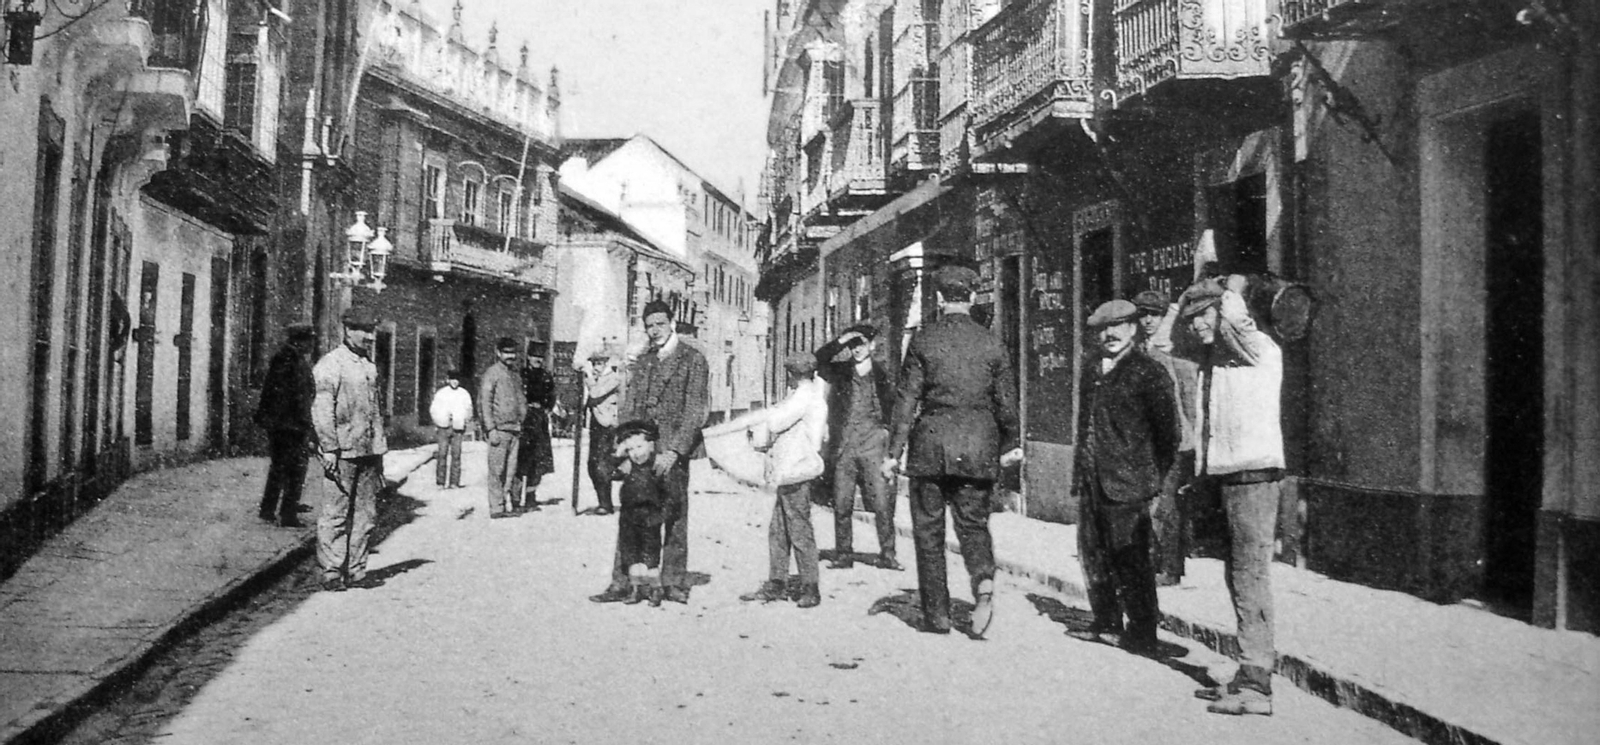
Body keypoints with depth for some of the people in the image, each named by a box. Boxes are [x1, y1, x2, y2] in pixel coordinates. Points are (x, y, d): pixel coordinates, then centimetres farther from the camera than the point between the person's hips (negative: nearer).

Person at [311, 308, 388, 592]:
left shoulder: (369, 366, 17)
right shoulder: (330, 364, -6)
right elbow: (322, 410, -11)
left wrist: (380, 449, 19)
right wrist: (329, 449, -17)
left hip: (369, 451, 7)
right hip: (343, 451, -7)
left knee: (365, 514, 8)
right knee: (335, 515, -3)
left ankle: (355, 571, 15)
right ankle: (331, 573, 3)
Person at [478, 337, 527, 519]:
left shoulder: (515, 374, 17)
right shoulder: (491, 374, -4)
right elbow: (484, 403, -9)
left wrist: (521, 424, 16)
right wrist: (490, 429, -15)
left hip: (514, 429, 7)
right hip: (499, 429, -7)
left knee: (511, 470, 7)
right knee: (497, 471, -4)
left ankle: (509, 504, 13)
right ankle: (496, 508, -2)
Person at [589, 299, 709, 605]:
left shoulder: (693, 359, -2)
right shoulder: (640, 361, 15)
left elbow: (695, 411, -8)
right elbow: (628, 407, 15)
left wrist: (673, 451, -16)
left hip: (672, 452, -4)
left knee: (674, 517, 1)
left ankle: (674, 583, 11)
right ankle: (621, 583, 7)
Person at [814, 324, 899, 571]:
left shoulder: (881, 378, 10)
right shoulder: (839, 372, 10)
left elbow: (892, 410, 18)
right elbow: (817, 361, -6)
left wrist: (886, 430, 4)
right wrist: (840, 342, -13)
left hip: (872, 448, -1)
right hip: (844, 449, 1)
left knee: (883, 504, -8)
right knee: (842, 504, 0)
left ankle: (887, 555, -1)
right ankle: (843, 555, 8)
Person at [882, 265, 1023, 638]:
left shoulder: (923, 341, -4)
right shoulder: (991, 343, 2)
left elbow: (906, 399, -4)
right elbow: (1006, 400, 8)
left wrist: (894, 451, 1)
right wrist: (1011, 445, 22)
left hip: (931, 443, -2)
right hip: (978, 447, 2)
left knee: (929, 530, 9)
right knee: (973, 523, 14)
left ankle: (937, 615, 11)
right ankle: (984, 582, -14)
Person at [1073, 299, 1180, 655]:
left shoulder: (1149, 373, -7)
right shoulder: (1092, 366, 13)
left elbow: (1168, 431, -6)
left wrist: (1155, 478, -5)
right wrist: (1081, 469, 16)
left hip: (1126, 482, -7)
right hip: (1091, 480, 7)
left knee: (1130, 558, -4)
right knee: (1094, 553, 15)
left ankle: (1143, 635, 6)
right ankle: (1106, 622, 31)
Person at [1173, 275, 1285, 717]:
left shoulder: (1258, 349, -7)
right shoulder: (1211, 354, 16)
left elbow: (1234, 316, -26)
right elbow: (1176, 344, 33)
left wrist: (1233, 288, -5)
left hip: (1254, 474, -9)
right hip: (1226, 476, 9)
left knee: (1251, 575, -11)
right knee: (1237, 575, 12)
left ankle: (1255, 685, -11)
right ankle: (1255, 667, 20)